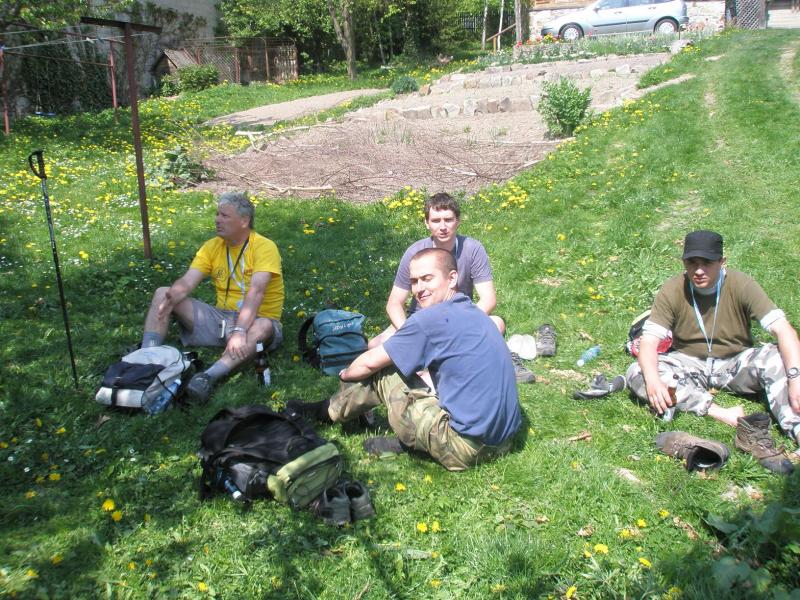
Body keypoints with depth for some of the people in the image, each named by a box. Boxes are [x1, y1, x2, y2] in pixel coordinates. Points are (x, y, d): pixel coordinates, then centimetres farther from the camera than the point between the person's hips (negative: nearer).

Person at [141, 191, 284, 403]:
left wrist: (239, 331, -41)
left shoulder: (264, 247, -14)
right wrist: (171, 299, -31)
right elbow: (187, 282, -7)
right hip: (220, 319, 6)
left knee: (264, 327, -41)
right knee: (162, 293, -3)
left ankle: (209, 377, -55)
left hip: (253, 321, -5)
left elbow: (256, 291, -28)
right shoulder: (212, 247, 4)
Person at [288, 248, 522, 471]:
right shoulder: (473, 312, 10)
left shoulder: (431, 319, -16)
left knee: (380, 373, 4)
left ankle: (326, 412, 25)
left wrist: (346, 374, 17)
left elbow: (370, 362, -4)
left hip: (468, 448, -8)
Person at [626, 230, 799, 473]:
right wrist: (652, 379, -39)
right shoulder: (672, 291, -12)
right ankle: (725, 415, -36)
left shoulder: (741, 286, -14)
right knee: (637, 373, -27)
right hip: (690, 365, 1)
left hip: (735, 364, 0)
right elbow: (649, 341, -19)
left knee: (778, 356, -30)